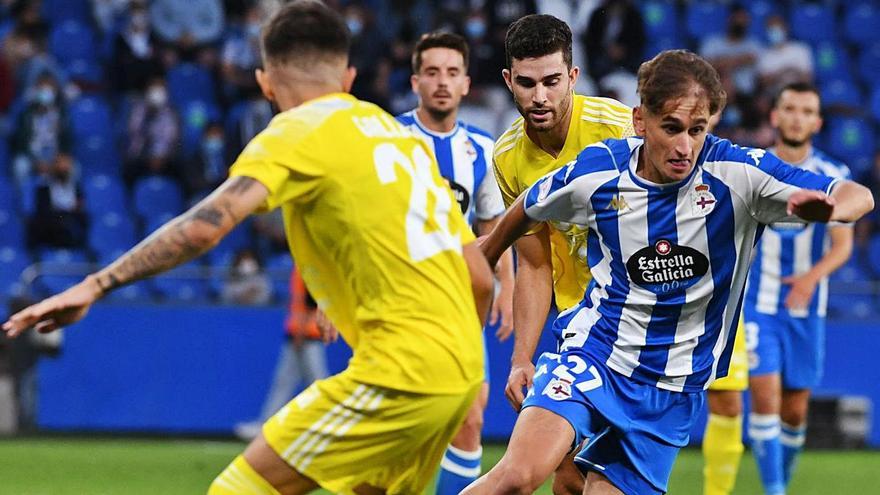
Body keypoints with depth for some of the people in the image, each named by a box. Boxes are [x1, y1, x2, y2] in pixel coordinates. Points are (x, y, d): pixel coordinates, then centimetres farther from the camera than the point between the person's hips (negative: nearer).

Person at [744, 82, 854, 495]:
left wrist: (812, 276, -25)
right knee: (765, 395, -15)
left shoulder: (833, 178, -1)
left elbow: (842, 244, -6)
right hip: (757, 305, -1)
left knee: (795, 410, 8)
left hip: (805, 307, 1)